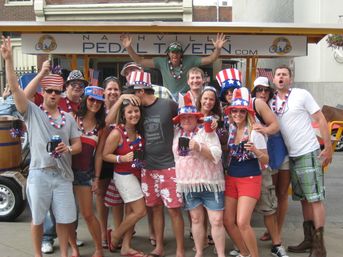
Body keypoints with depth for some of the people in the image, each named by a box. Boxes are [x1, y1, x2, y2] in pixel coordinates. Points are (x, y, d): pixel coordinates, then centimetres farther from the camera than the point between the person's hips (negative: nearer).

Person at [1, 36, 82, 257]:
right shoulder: (32, 112, 0)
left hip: (63, 175, 3)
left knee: (65, 218, 8)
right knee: (38, 218, 10)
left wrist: (68, 149, -14)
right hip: (39, 174, -2)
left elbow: (78, 145, 10)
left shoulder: (69, 118, 9)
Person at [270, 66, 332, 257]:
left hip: (309, 154, -6)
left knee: (315, 199, -2)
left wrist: (328, 147, -11)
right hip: (291, 156, 6)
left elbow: (321, 120, -7)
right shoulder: (272, 102, 6)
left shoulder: (302, 95, -7)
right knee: (304, 199, 14)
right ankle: (309, 240, 24)